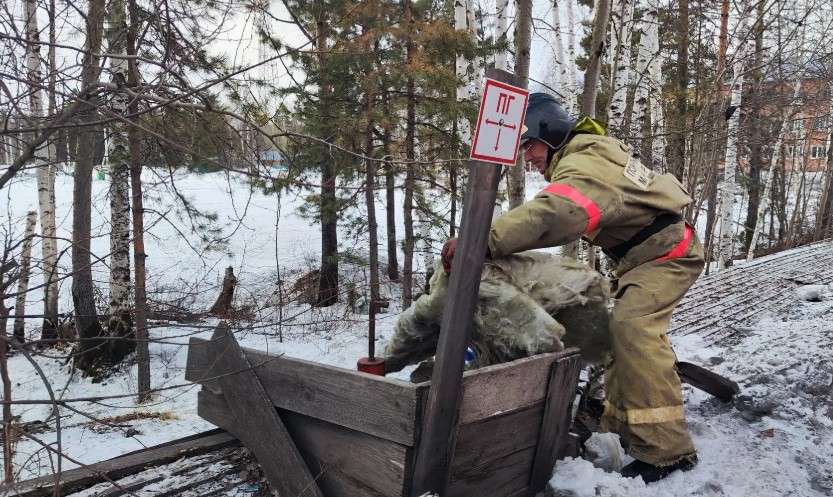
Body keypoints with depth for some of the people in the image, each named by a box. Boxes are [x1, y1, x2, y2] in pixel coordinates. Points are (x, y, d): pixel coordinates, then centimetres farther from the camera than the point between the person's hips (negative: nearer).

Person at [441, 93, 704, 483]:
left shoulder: (585, 164, -28)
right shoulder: (584, 154, 10)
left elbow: (554, 213, -47)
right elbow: (564, 216, 5)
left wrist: (482, 241, -55)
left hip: (668, 252, -11)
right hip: (643, 254, 11)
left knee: (633, 328, -27)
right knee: (622, 329, 14)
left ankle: (666, 451, -24)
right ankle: (620, 427, 24)